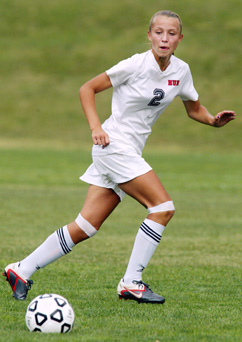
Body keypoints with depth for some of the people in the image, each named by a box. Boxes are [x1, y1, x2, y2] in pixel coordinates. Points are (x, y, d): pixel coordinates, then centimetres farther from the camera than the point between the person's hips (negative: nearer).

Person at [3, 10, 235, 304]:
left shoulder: (181, 71, 7)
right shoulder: (136, 65, -12)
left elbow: (194, 109, 21)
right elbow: (87, 89, -5)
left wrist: (213, 120, 0)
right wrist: (96, 127, -17)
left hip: (130, 153, 7)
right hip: (114, 145, -7)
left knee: (85, 227, 3)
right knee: (163, 207, -15)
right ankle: (131, 283, -9)